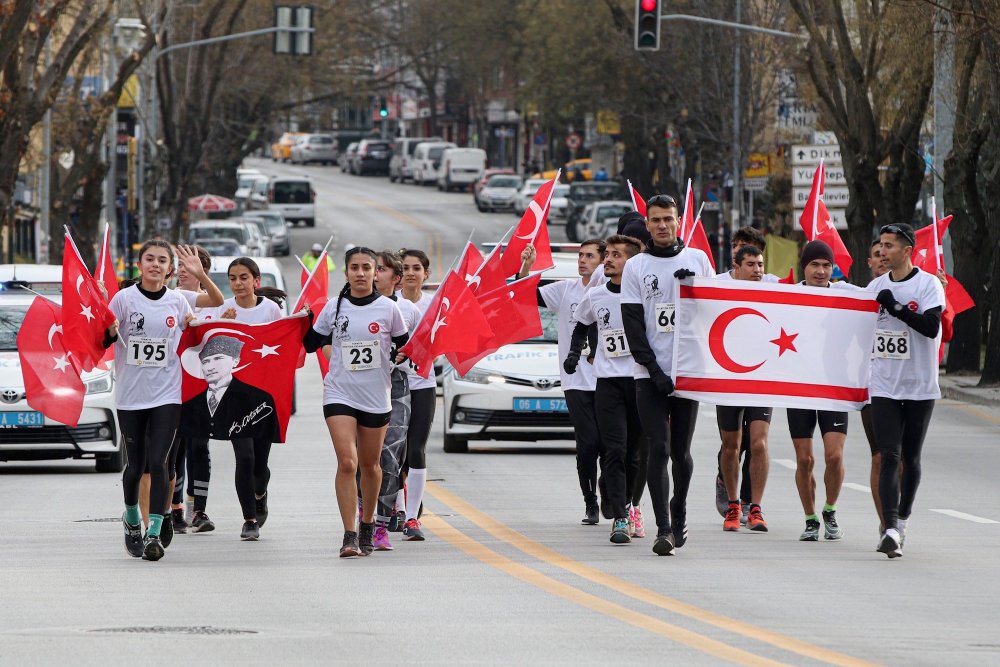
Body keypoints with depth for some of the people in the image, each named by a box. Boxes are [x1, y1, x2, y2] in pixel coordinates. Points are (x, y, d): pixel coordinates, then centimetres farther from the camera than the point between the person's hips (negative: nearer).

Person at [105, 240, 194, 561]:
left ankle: (154, 533, -11)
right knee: (135, 464, 9)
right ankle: (131, 519, 36)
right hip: (130, 395, 0)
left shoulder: (178, 303, 3)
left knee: (158, 462, -12)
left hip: (166, 394, 0)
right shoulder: (124, 298, -3)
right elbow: (103, 341, -2)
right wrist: (110, 328, -23)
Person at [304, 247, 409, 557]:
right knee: (347, 463, -15)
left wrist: (401, 357, -4)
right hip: (340, 394, -1)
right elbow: (311, 344, 7)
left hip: (376, 397, 1)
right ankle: (349, 536, -17)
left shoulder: (388, 309, -1)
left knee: (370, 464, 14)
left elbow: (404, 345, 11)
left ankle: (367, 524, 37)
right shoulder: (333, 308, 0)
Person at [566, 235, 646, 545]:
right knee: (614, 451, -10)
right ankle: (620, 519, -15)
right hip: (607, 382, 1)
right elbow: (581, 327, 25)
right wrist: (574, 353, 11)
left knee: (639, 451, 7)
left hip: (642, 379, -1)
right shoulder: (594, 296, 7)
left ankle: (631, 506, 27)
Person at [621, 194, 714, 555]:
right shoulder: (635, 267, 4)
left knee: (681, 451, 7)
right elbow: (633, 326, -1)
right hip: (650, 374, -1)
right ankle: (664, 527, -11)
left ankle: (679, 509, 31)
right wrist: (655, 371, -10)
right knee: (659, 448, -9)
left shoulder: (697, 259, 8)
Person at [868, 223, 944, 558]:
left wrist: (895, 307, -19)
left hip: (920, 387, -2)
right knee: (889, 457, -10)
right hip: (884, 387, 2)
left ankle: (901, 522, 27)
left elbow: (932, 326, -19)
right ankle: (891, 530, -20)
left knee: (910, 459, 9)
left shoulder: (928, 284, -6)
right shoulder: (876, 286, 9)